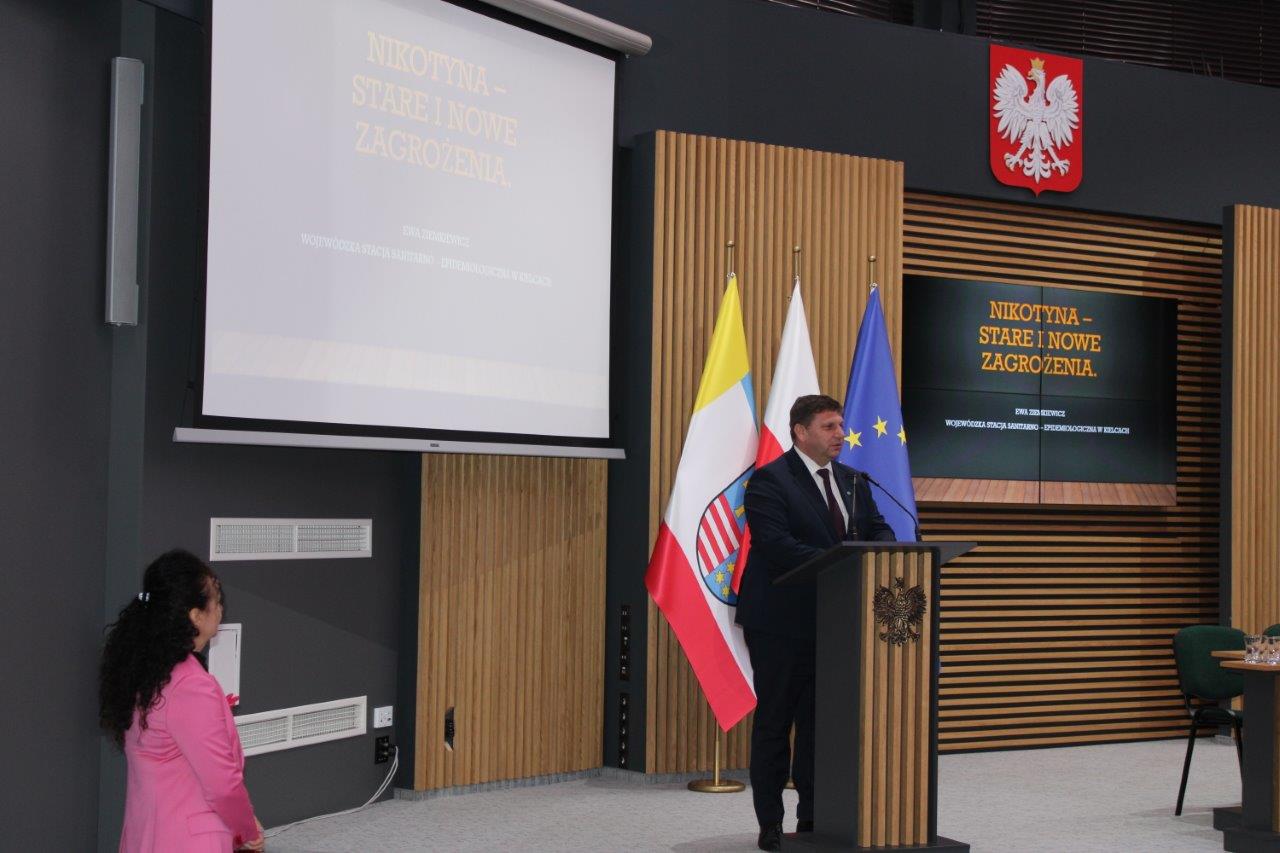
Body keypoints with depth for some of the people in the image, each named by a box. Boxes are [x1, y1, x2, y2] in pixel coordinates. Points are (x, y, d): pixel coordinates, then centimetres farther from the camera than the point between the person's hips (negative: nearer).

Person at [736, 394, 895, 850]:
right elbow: (775, 545, -22)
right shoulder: (769, 480, -11)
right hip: (781, 623, -6)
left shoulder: (853, 481, 11)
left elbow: (878, 530, 8)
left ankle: (813, 816, 19)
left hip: (833, 620, 6)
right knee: (774, 721, 3)